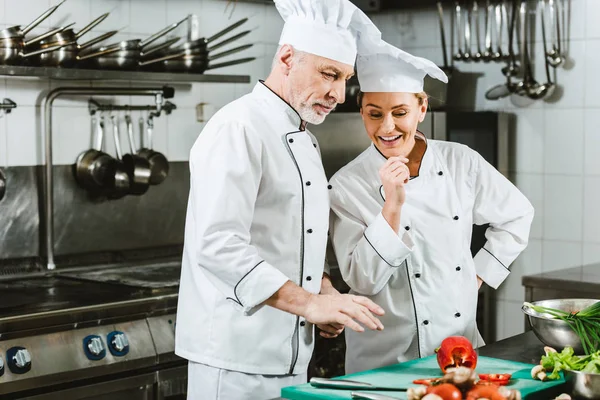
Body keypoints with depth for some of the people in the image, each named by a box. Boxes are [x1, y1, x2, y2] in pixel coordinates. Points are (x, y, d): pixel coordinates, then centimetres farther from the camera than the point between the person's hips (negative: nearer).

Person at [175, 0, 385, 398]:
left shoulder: (303, 140, 15)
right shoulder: (238, 129, -15)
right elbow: (218, 246, -25)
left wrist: (324, 291, 3)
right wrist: (307, 303, -28)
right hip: (237, 357, -9)